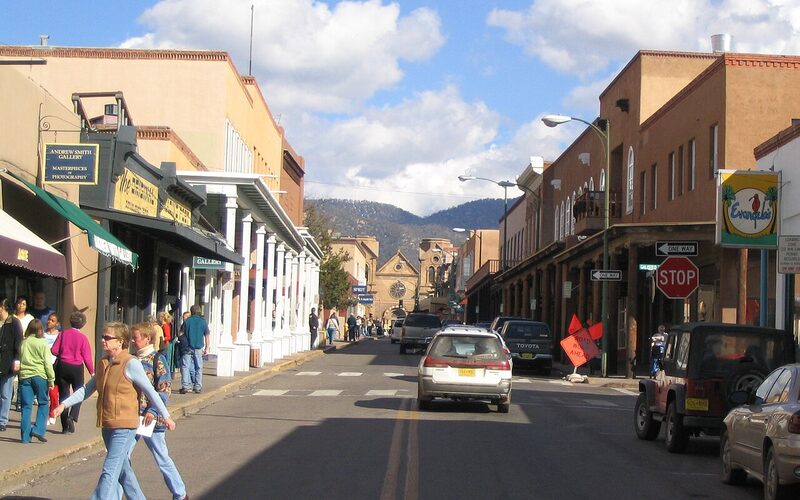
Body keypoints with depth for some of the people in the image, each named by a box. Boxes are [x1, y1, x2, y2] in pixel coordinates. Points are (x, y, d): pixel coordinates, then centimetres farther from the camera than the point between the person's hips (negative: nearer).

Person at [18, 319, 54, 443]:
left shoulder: (24, 343, 6)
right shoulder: (43, 343, -4)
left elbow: (19, 360, 12)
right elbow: (47, 362, -5)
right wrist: (51, 379, 1)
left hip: (25, 376, 3)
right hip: (39, 375, -3)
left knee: (26, 406, 5)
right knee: (43, 403, 10)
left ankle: (25, 436, 3)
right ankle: (38, 430, -4)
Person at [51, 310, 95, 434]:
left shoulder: (63, 334, -2)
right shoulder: (82, 337, -8)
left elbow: (54, 350, -2)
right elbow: (87, 357, -8)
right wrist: (92, 371, 2)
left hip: (62, 366, 2)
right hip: (77, 368, -2)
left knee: (63, 395, 9)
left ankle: (65, 426, 8)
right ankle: (72, 417, -12)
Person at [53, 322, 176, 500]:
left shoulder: (131, 364, -13)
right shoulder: (103, 363, 9)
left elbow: (150, 391, -10)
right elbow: (87, 389, 14)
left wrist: (165, 416, -7)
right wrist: (64, 404, 6)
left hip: (124, 427, -8)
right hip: (107, 425, 8)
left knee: (109, 472, -12)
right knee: (122, 470, 19)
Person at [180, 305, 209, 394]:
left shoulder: (187, 321, 0)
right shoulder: (203, 321, 4)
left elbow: (182, 334, 3)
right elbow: (206, 336, 5)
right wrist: (206, 348, 12)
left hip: (188, 347, -1)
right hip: (199, 348, 1)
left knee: (185, 366, 0)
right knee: (198, 368, 9)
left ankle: (185, 386, -10)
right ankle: (198, 387, 9)